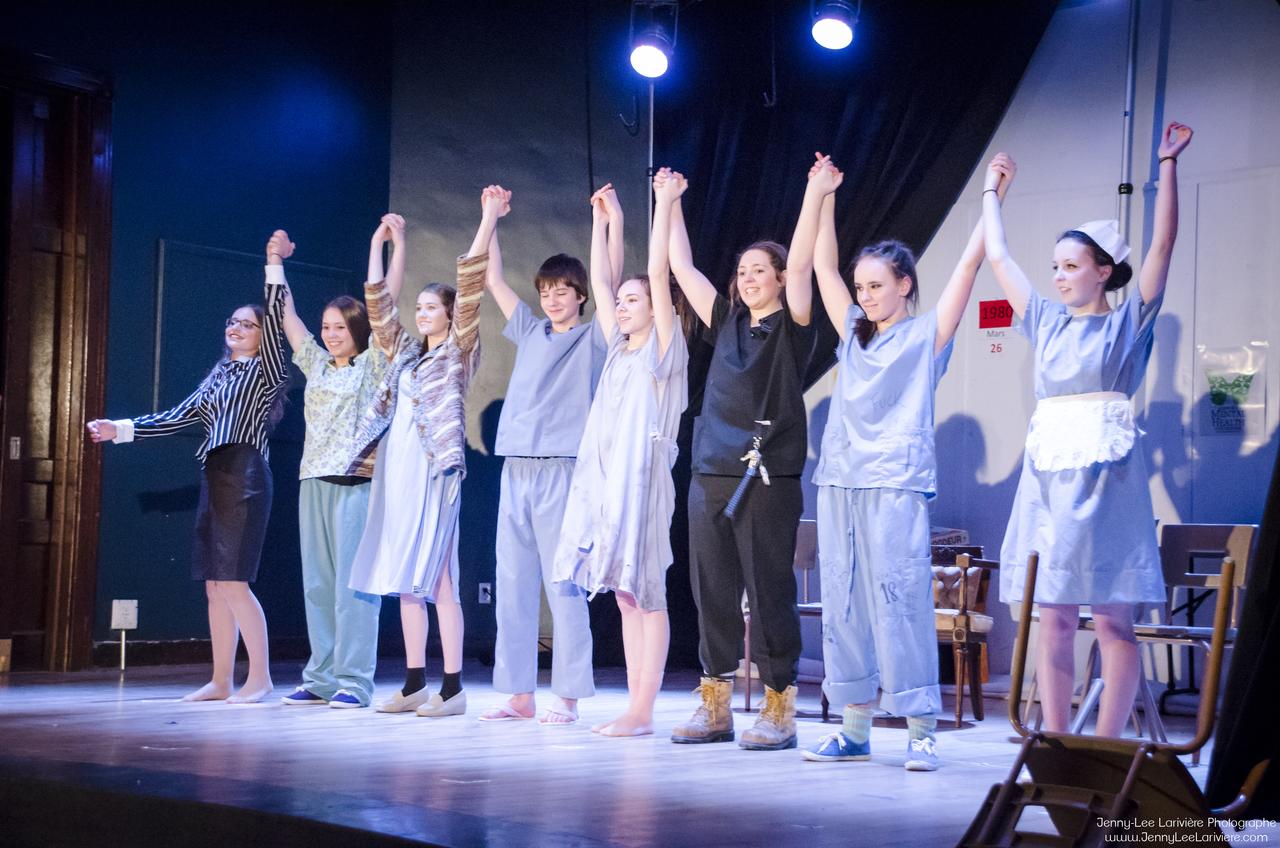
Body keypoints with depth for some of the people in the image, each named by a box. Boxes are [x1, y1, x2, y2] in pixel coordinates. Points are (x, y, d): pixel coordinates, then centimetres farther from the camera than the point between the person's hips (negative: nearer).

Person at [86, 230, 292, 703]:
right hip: (214, 478, 8)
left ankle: (260, 677, -6)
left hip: (245, 478, -8)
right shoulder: (218, 377, 21)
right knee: (215, 586, 6)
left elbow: (274, 319, -12)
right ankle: (221, 681, 11)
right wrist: (121, 429, 18)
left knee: (233, 581, -13)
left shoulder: (265, 370, 2)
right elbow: (180, 418, 21)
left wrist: (275, 264, -15)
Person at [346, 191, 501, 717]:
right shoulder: (404, 352, 19)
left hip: (435, 469, -7)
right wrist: (385, 242, 24)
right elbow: (379, 301, 23)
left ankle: (452, 687, -7)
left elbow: (470, 285, -6)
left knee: (436, 576, -9)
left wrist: (488, 221, -10)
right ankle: (415, 682, 10)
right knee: (405, 577, 6)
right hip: (395, 470, 7)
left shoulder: (459, 349, 2)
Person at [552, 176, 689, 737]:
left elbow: (659, 273, -10)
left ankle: (643, 712, -3)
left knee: (646, 595, -5)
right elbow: (600, 281, 19)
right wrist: (602, 218, 21)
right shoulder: (619, 350, 16)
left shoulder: (663, 349, -2)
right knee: (626, 597, 8)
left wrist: (665, 204, -11)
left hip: (642, 480, -7)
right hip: (605, 479, 7)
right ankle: (634, 708, 11)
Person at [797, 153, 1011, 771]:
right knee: (843, 605, 5)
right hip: (839, 482, 6)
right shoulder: (854, 334, 18)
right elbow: (820, 265, 22)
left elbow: (967, 264, -1)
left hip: (896, 486, -6)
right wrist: (822, 194, 23)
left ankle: (921, 731, -4)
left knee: (901, 604, -9)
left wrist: (993, 199, -2)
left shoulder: (927, 335, 4)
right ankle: (854, 730, 11)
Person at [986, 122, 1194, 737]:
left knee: (1112, 620, -5)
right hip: (1047, 472, 5)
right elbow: (998, 255, 25)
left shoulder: (1129, 321, 6)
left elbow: (1163, 245, -2)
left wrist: (1168, 164, -4)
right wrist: (991, 191, 33)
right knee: (1053, 620, 3)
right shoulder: (1047, 321, 18)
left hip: (1106, 471, -5)